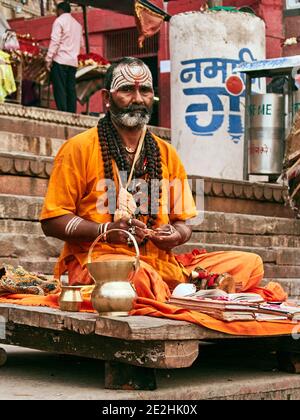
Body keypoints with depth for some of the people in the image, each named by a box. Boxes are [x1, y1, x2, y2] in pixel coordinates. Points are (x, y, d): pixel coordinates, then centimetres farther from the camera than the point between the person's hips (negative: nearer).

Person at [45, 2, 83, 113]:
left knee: (59, 88, -7)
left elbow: (55, 41, -12)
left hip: (60, 60, -6)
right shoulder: (77, 24, 18)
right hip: (73, 61, 6)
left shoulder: (59, 21, -3)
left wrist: (48, 59, -12)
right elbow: (80, 43, 19)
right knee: (71, 89, 5)